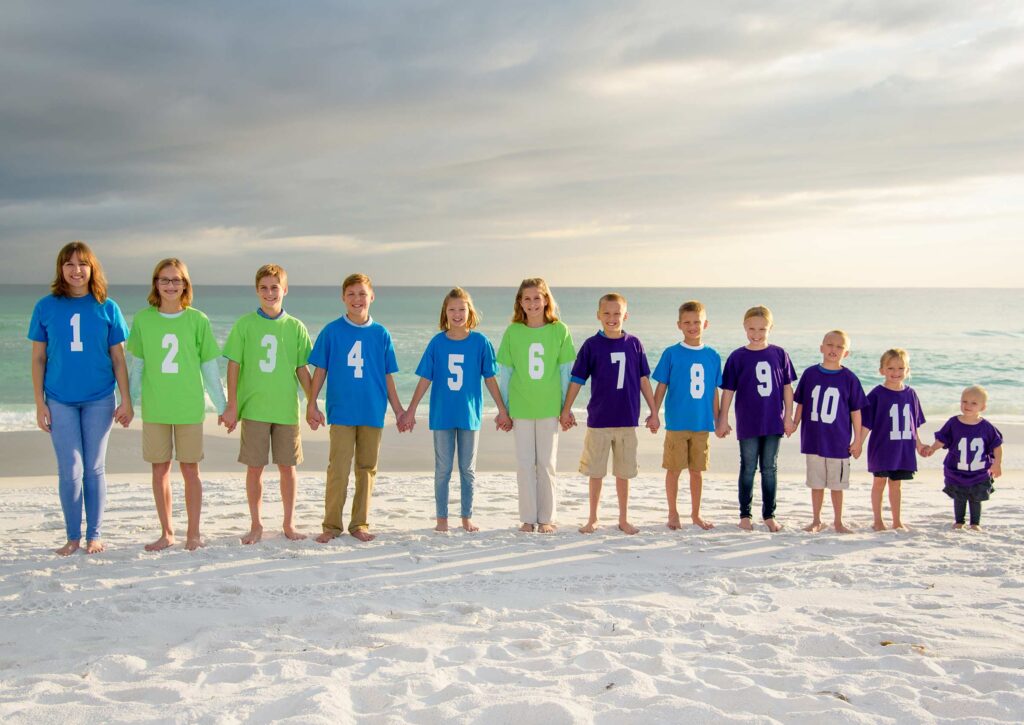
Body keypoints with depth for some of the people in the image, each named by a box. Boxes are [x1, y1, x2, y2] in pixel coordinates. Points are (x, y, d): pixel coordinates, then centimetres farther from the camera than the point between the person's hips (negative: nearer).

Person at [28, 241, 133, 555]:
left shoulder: (106, 308, 1)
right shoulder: (46, 307, 1)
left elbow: (118, 358, 4)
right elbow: (38, 358, 4)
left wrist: (127, 401, 0)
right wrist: (39, 404, 1)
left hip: (99, 400, 0)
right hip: (60, 400, 0)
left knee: (94, 469, 7)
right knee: (70, 471, 0)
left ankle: (95, 535, 17)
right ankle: (73, 536, 12)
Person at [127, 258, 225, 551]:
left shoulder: (198, 320, -2)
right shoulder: (142, 320, 1)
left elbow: (209, 367, 3)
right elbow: (137, 366, 10)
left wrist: (222, 406, 4)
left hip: (189, 407, -1)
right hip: (154, 408, 2)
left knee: (190, 470, 4)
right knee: (160, 470, 8)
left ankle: (193, 532, 16)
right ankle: (166, 533, 20)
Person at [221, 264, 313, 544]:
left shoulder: (296, 327, 3)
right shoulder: (244, 324, 0)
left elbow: (302, 369, 8)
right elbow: (234, 365, 0)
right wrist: (231, 406, -4)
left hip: (287, 409, 1)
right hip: (253, 408, -1)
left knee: (287, 466, 7)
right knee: (254, 467, 4)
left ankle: (289, 523, 20)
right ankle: (256, 525, 17)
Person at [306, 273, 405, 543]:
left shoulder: (381, 334, 6)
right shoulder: (332, 331, 2)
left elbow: (387, 376, 11)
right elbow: (320, 369, 5)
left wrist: (398, 409, 9)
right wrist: (312, 404, 0)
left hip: (373, 412, 2)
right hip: (341, 411, -2)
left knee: (367, 468, 7)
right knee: (338, 468, -6)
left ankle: (360, 524, 17)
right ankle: (332, 525, 4)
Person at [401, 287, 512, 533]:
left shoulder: (480, 342, -3)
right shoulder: (437, 342, -2)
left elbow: (490, 378, 2)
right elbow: (425, 379, 1)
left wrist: (502, 410, 3)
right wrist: (410, 411, 0)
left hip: (469, 414, 0)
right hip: (442, 414, 0)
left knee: (468, 469, 9)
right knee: (443, 469, 6)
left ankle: (467, 517, 19)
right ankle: (442, 518, 14)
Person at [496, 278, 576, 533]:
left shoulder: (559, 330, -2)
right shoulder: (513, 331, -1)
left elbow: (566, 370, 3)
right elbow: (504, 372, 4)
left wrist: (567, 407, 2)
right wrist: (503, 409, 4)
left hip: (549, 407, 0)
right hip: (521, 407, 1)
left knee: (547, 463, 6)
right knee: (524, 463, 4)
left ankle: (546, 518, 15)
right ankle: (528, 518, 14)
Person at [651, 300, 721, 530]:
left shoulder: (713, 356, 4)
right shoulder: (671, 354, -3)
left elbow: (714, 391, 10)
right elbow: (661, 386, 0)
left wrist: (718, 420, 12)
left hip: (702, 424, 2)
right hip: (676, 422, -2)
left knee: (697, 470, 11)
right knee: (674, 469, 5)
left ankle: (696, 514, 24)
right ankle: (673, 513, 19)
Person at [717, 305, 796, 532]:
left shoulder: (779, 354, 1)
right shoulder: (737, 357, -4)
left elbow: (787, 386, 6)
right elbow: (728, 390, -1)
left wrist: (788, 416, 4)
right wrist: (723, 420, -2)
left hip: (773, 422, 2)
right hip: (748, 424, -2)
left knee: (770, 469, 10)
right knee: (748, 469, 7)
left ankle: (769, 515, 19)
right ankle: (745, 515, 16)